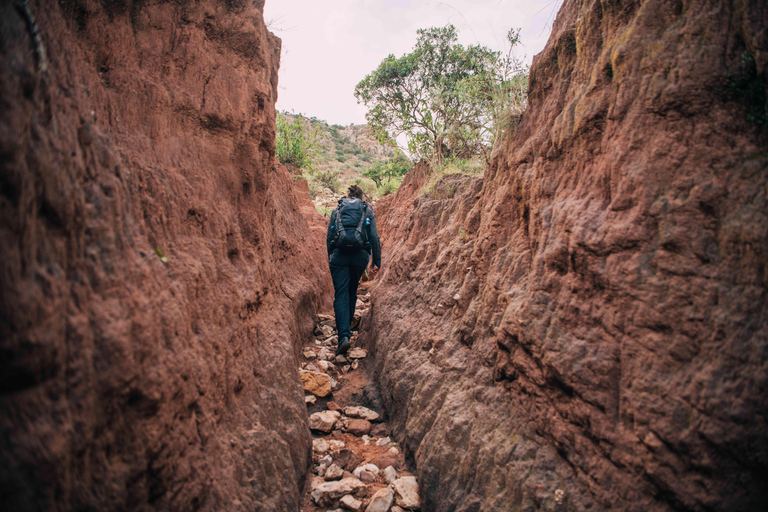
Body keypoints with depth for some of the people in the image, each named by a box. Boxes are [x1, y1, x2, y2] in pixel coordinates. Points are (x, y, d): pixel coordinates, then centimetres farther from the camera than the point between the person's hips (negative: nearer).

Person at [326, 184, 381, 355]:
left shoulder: (337, 209, 16)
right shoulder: (367, 210, 13)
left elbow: (329, 237, 14)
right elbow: (374, 237, 4)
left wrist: (330, 259, 23)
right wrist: (376, 261, 5)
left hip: (339, 254, -1)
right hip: (360, 255, 1)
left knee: (341, 294, -5)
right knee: (352, 291, 20)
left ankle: (344, 336, -20)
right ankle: (345, 326, 29)